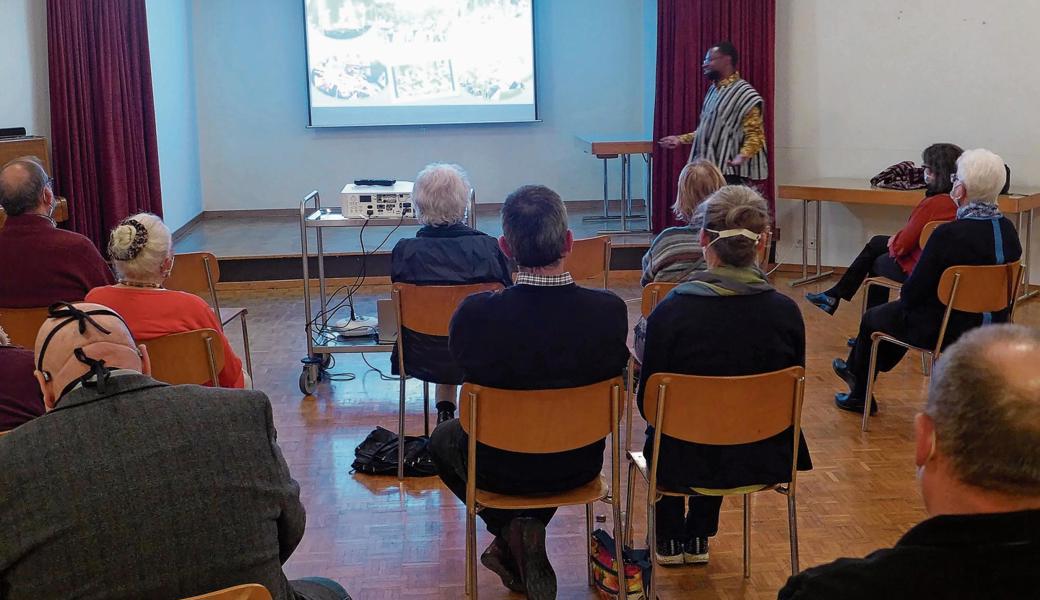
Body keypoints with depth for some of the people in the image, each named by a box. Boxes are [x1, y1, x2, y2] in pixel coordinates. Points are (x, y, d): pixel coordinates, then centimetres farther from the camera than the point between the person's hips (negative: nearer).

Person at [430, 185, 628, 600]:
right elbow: (612, 373, -4)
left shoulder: (475, 314, -27)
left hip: (501, 468, -1)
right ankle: (517, 547, 28)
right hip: (580, 465, 2)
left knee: (443, 438, 31)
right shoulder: (609, 310, -22)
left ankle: (511, 530, 18)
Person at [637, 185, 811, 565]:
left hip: (685, 462, -2)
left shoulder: (670, 311, -20)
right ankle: (697, 540, 51)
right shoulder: (786, 312, -14)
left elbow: (647, 402, -9)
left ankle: (669, 541, 46)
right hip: (765, 459, 2)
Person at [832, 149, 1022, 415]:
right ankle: (856, 371, 53)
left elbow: (914, 291, -20)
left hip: (948, 330, -7)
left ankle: (859, 397, 42)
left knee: (872, 319, 21)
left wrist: (905, 296, 5)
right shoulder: (1008, 231, -6)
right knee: (897, 312, 32)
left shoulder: (949, 234, -28)